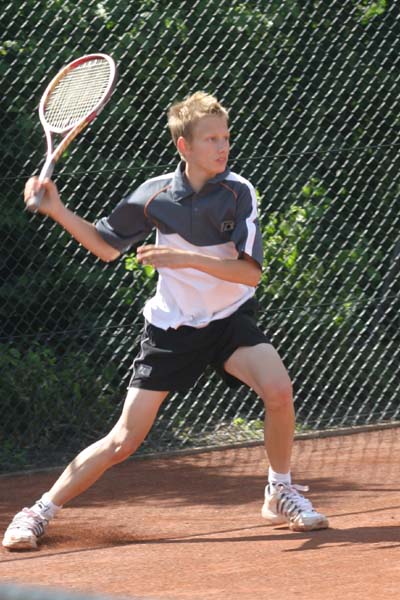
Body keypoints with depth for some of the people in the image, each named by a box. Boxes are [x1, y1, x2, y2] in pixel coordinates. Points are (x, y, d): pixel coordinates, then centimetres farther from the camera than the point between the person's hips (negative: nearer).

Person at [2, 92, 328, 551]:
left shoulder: (237, 193, -13)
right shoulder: (156, 194, -7)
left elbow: (250, 272, -20)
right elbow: (107, 246, 7)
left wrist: (187, 258, -31)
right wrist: (58, 211, -6)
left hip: (229, 321, 0)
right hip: (171, 326, 0)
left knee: (278, 389, -28)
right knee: (124, 440, -5)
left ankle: (281, 495, -4)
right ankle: (38, 514, 10)